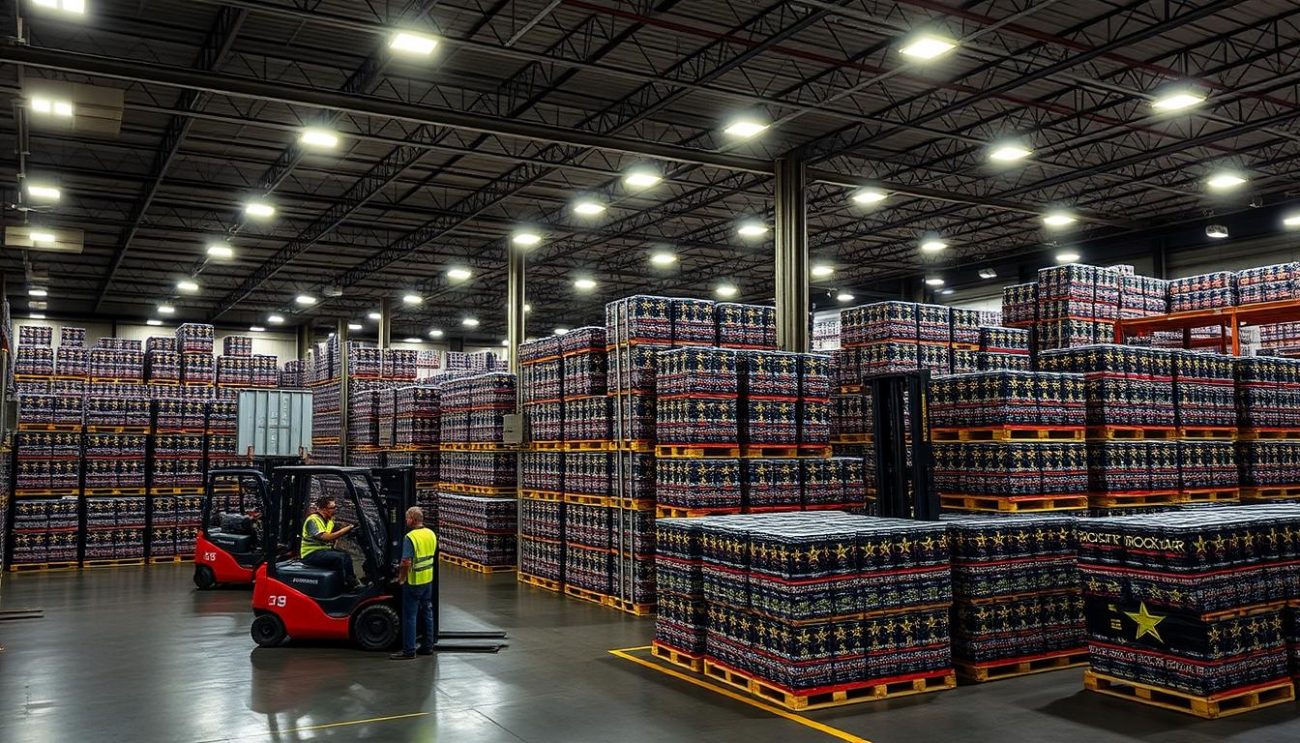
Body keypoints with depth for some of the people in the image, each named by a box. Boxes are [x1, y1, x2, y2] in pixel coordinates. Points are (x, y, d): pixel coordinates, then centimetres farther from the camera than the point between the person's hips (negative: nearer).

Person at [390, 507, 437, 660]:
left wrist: (401, 578, -9)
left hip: (413, 582, -7)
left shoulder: (410, 537, -20)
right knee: (427, 613, 15)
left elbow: (407, 562, -24)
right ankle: (428, 646, 22)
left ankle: (408, 650, 4)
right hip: (428, 580, 7)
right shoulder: (431, 534, 4)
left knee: (410, 616, 1)